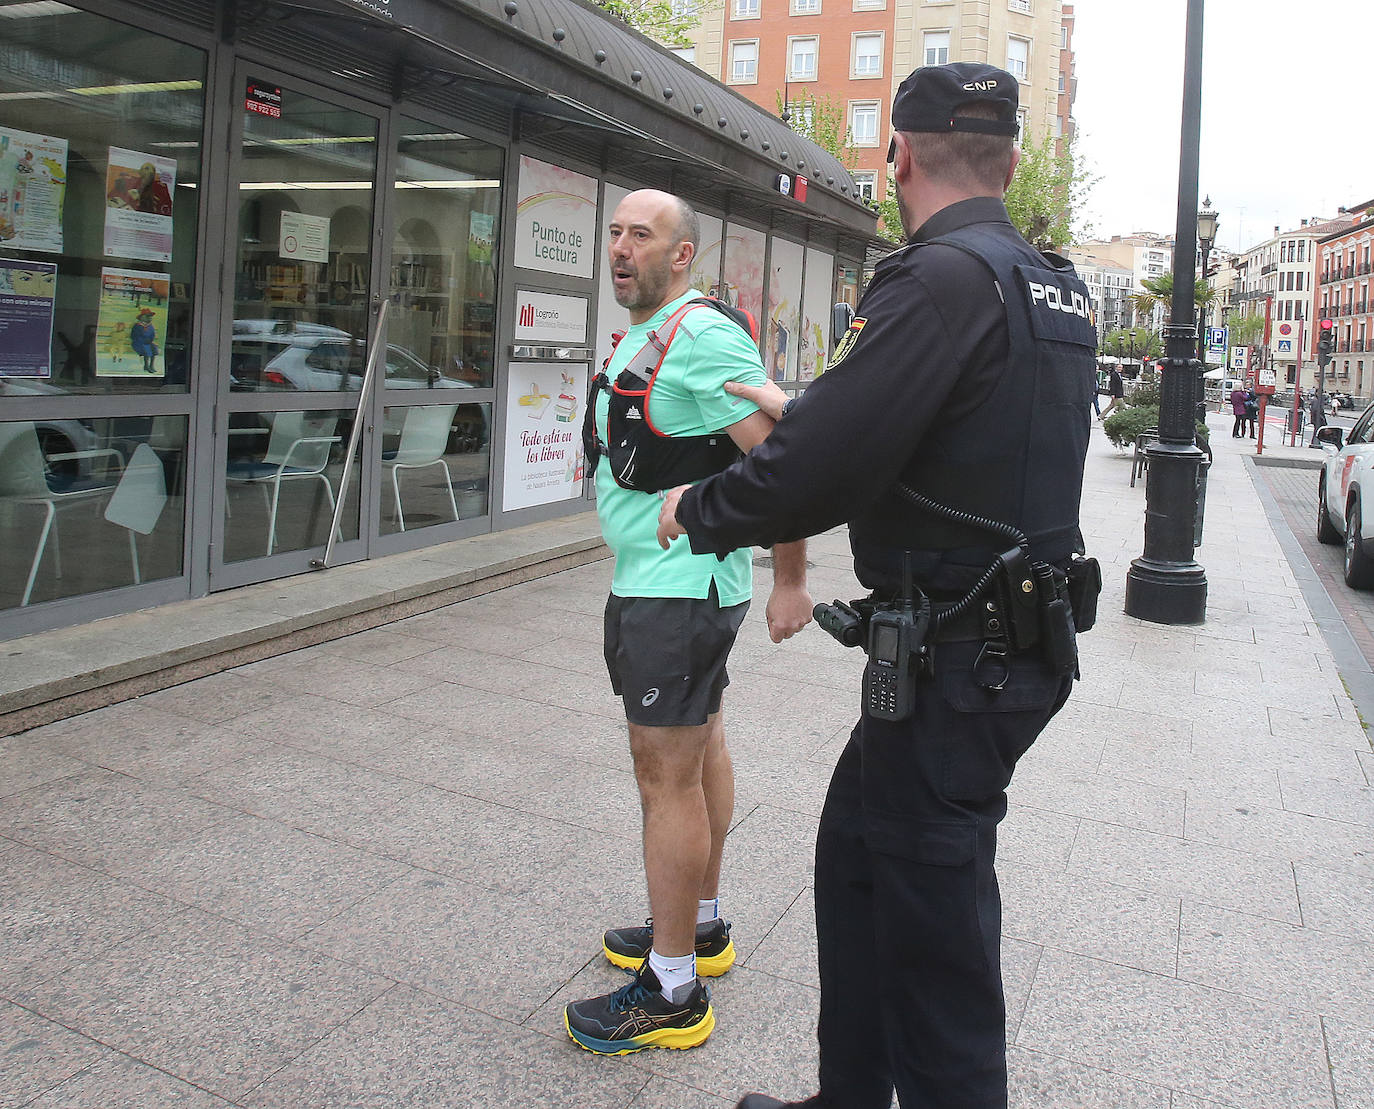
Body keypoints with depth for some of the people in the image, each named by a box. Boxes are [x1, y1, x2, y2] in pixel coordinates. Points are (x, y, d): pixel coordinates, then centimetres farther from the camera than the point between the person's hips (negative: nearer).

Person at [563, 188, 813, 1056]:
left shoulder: (701, 338, -18)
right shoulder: (643, 336, 15)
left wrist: (790, 581, -22)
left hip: (677, 590, -11)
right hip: (667, 585, 11)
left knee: (667, 779, -6)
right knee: (701, 749, 19)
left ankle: (671, 993, 6)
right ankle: (701, 927, 35)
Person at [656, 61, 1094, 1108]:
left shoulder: (941, 278, -18)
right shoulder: (1055, 286, 12)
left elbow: (821, 470, -24)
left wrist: (698, 511, -6)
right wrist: (802, 409, 31)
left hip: (955, 667, -10)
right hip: (1017, 639, 10)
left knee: (931, 922, 2)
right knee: (853, 854, 21)